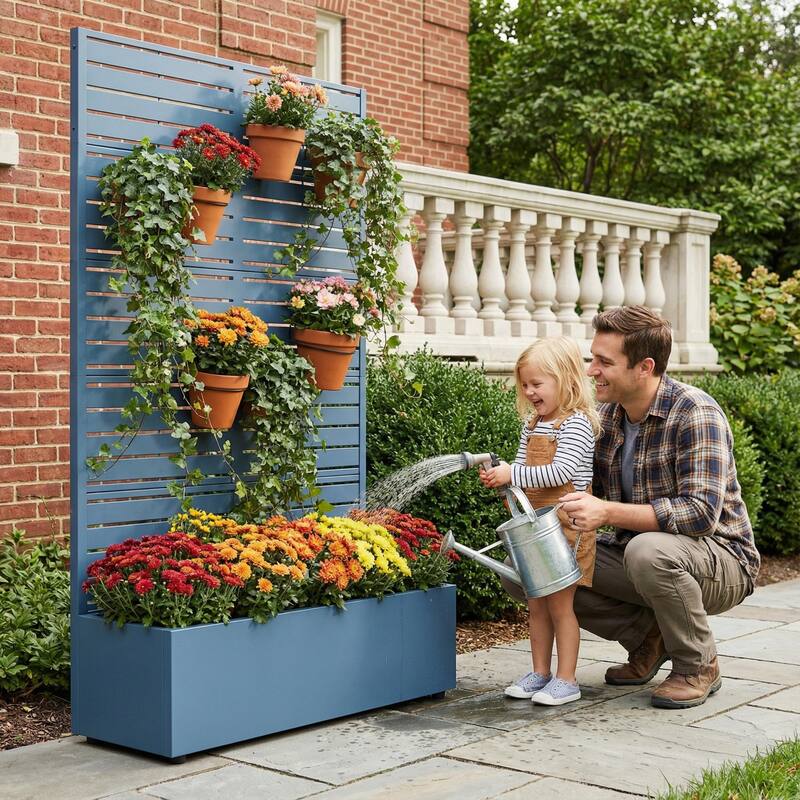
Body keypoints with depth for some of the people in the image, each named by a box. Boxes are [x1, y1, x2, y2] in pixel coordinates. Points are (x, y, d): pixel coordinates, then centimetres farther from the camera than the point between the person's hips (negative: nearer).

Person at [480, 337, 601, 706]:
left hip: (566, 526, -8)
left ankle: (566, 679, 7)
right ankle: (540, 673, 23)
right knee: (536, 603, 13)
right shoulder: (532, 425, 12)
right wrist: (499, 475, -6)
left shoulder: (577, 423, -13)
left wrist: (513, 474, -23)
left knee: (560, 603, -2)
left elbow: (560, 472, -23)